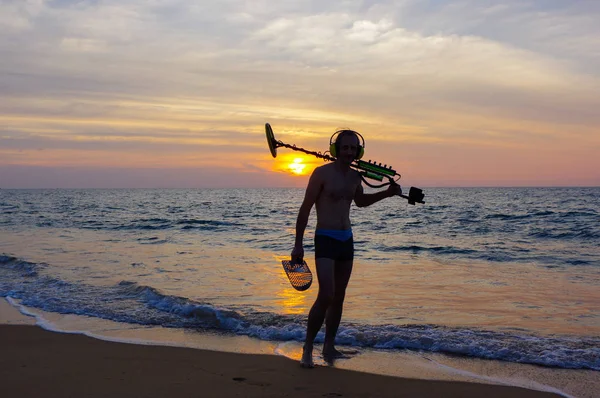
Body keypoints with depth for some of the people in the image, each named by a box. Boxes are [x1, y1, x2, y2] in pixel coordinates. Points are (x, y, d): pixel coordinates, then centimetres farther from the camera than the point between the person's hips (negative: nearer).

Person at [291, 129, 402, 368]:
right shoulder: (322, 173, -10)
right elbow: (305, 209, -9)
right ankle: (307, 349, -5)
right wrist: (298, 244, -12)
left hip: (347, 240, 7)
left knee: (339, 297, 10)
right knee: (326, 295, -16)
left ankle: (329, 348, 21)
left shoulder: (355, 176, 9)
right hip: (325, 239, -7)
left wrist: (386, 193, 17)